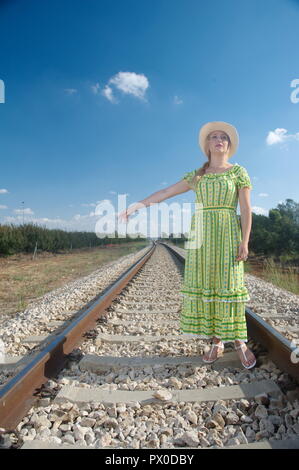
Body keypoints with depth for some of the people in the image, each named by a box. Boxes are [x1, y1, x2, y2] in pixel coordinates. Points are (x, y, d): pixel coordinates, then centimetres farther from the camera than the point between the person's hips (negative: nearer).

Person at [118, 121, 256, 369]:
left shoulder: (238, 171, 5)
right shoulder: (196, 176, 13)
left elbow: (246, 209, -1)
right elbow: (165, 193, 9)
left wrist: (245, 242, -11)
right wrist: (137, 205, 1)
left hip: (227, 234, -3)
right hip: (200, 235, 3)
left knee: (229, 285, -5)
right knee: (204, 285, 1)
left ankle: (239, 341, 11)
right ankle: (216, 341, 12)